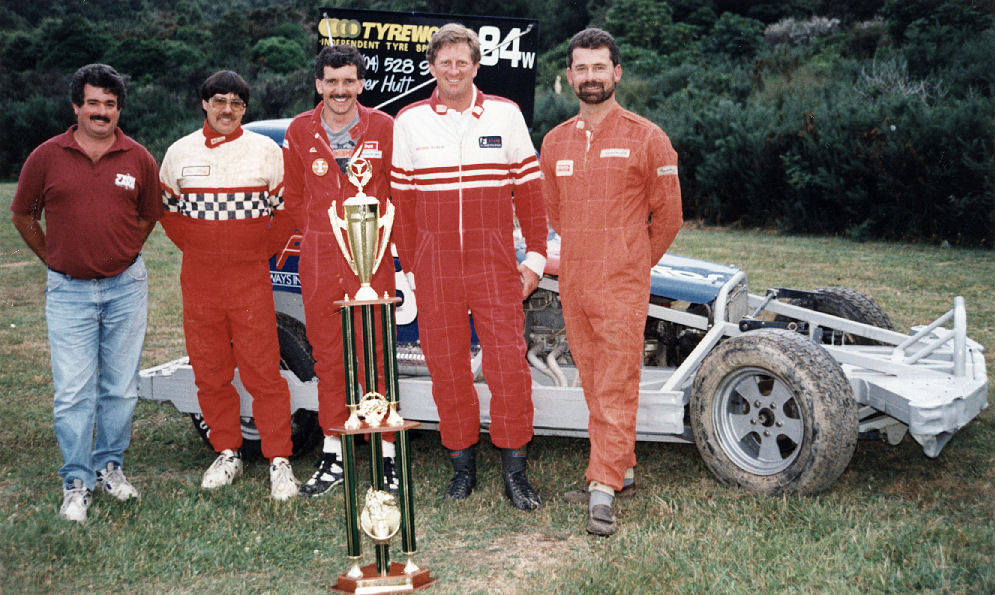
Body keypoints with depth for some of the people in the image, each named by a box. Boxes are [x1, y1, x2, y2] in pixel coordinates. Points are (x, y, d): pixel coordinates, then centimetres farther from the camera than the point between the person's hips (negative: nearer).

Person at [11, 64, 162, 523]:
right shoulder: (46, 157, -2)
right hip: (68, 290, -1)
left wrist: (120, 258, 12)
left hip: (125, 287, 1)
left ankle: (110, 466, 25)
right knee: (72, 391, -1)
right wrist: (53, 259, 9)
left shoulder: (138, 159, 2)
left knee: (120, 385, 9)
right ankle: (77, 483, 10)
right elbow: (23, 216, 11)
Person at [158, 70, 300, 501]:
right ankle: (226, 454, 21)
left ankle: (279, 460, 3)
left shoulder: (266, 151, 3)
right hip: (199, 280, 3)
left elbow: (287, 209, 7)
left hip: (251, 279, -3)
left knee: (263, 370, -5)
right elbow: (166, 209, 18)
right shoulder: (180, 153, 9)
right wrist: (193, 248, 9)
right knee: (210, 371, 8)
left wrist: (264, 250, 2)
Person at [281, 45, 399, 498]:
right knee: (328, 357, 8)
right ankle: (333, 457, 18)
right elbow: (292, 195, 16)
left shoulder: (384, 128, 1)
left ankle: (387, 457, 8)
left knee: (375, 355, -2)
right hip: (319, 258, 2)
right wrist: (318, 235, 15)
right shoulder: (299, 132, 6)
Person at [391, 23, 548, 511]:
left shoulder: (505, 114, 5)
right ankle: (462, 464, 20)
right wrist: (410, 265, 6)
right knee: (446, 368, 6)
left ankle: (514, 470, 7)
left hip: (495, 265, -1)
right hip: (435, 269, 1)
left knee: (509, 364, -5)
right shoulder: (409, 122, 7)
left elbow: (529, 191, 7)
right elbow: (400, 201, 9)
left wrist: (535, 257, 2)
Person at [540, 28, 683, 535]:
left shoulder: (646, 138, -3)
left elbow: (667, 214, 4)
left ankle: (603, 489, -5)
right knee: (594, 385, 12)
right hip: (573, 284, 5)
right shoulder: (555, 142, 11)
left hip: (622, 287, -5)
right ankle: (621, 470, 26)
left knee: (616, 388, -7)